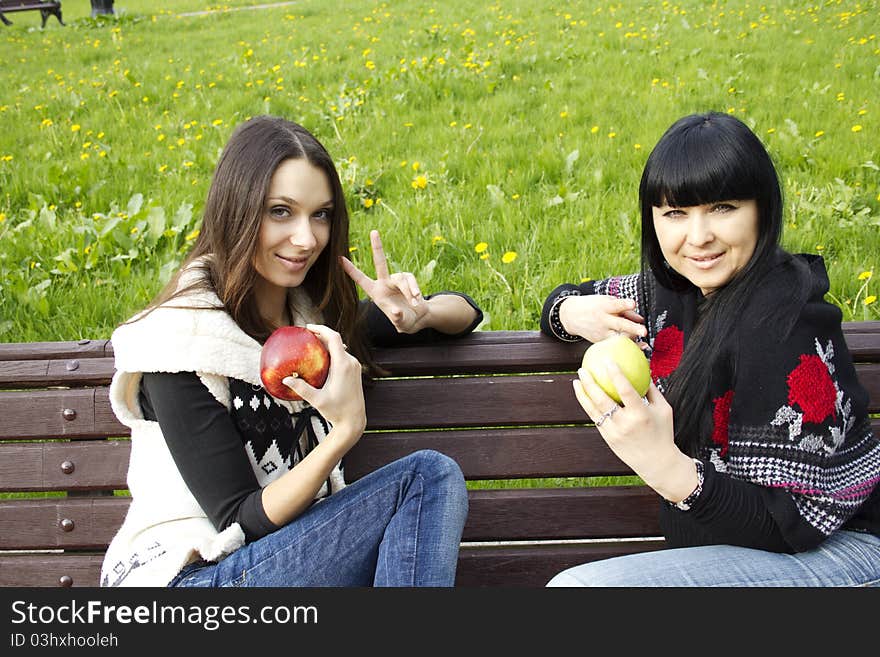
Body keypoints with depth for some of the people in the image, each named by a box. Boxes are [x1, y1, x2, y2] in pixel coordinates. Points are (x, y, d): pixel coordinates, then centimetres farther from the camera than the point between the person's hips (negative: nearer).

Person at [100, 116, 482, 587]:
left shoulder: (315, 312, 4)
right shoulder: (181, 340, -16)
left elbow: (465, 310, 15)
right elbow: (241, 523, -16)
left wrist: (419, 315, -9)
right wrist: (346, 431, -29)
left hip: (288, 554, 7)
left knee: (436, 475, -19)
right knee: (428, 479, -19)